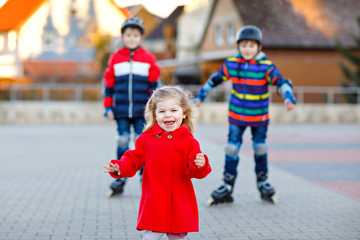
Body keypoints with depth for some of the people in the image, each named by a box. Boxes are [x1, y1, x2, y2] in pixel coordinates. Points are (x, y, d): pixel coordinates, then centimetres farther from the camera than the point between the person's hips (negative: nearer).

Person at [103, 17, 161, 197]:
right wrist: (108, 107, 5)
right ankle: (120, 179, 11)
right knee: (122, 142, 4)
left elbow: (154, 85, 6)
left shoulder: (148, 59, 4)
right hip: (121, 111, 1)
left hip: (142, 110, -1)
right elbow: (109, 84, 9)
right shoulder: (115, 58, 6)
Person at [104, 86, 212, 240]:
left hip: (180, 204, 0)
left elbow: (193, 171, -5)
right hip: (154, 203, 0)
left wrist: (200, 165, -27)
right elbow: (134, 160, 7)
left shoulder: (189, 142, -1)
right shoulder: (146, 138, 2)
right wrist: (120, 168, -11)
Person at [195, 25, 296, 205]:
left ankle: (263, 182, 31)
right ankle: (227, 187, 9)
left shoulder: (266, 67, -16)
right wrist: (200, 96, 9)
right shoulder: (231, 64, -8)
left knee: (260, 148, 12)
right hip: (236, 115, 1)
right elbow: (215, 79, 5)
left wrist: (289, 98, -41)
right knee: (231, 148, 0)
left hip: (259, 116, -1)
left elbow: (282, 83, -23)